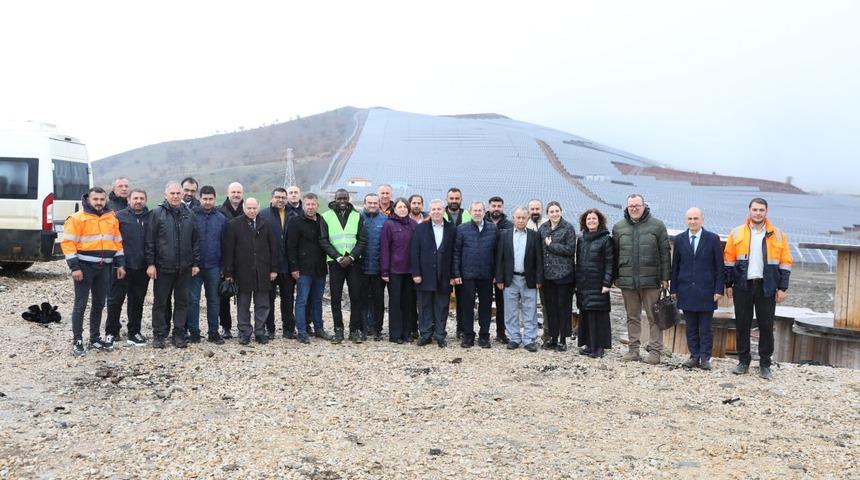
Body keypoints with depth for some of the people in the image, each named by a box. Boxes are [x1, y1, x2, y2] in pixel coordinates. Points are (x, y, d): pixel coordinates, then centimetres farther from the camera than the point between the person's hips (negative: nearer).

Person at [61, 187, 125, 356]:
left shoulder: (112, 218, 9)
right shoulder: (77, 218, -8)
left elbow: (117, 242, 15)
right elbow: (68, 243, -11)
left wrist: (120, 264, 8)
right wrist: (74, 267, -17)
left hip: (104, 267, 5)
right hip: (84, 266, -5)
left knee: (99, 304, 12)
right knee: (80, 304, -2)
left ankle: (95, 338, 22)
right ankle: (77, 341, 5)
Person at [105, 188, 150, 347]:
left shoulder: (150, 218, 7)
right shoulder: (120, 216, -2)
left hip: (142, 268, 3)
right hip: (122, 266, -3)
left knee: (137, 301, 11)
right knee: (115, 299, 5)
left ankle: (134, 332, 20)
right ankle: (111, 332, 18)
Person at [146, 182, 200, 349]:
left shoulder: (189, 215, 8)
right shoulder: (157, 213, -1)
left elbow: (195, 241, 11)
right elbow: (149, 241, -2)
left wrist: (196, 263, 6)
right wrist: (150, 263, -7)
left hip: (184, 267, 3)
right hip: (163, 267, -3)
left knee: (182, 302, 8)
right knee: (160, 302, 5)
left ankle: (179, 335, 17)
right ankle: (159, 335, 15)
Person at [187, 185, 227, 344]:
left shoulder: (221, 218, 6)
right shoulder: (191, 216, -2)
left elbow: (224, 244, 7)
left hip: (213, 266, 2)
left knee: (214, 300, 9)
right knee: (193, 299, 1)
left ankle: (213, 332, 18)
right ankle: (193, 332, 10)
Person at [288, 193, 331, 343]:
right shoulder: (296, 223, -5)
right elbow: (291, 246, -8)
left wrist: (326, 263, 10)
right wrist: (294, 267, -13)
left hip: (319, 269, 5)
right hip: (304, 269, -5)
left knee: (317, 300, 13)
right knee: (302, 301, -2)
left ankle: (318, 328, 22)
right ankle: (301, 332, 3)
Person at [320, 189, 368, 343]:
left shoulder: (357, 216, 8)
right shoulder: (326, 217, 4)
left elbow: (362, 240, 3)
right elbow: (323, 241, 0)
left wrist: (351, 257, -10)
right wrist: (338, 257, -10)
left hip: (353, 261, 1)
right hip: (335, 262, -1)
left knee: (356, 297, 0)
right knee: (336, 297, 2)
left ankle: (355, 329, 9)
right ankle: (338, 329, 10)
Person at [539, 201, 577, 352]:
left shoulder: (568, 228, -4)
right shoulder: (543, 228, 10)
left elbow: (571, 249, -11)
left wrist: (551, 245, -12)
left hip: (564, 274, -4)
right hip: (548, 274, 5)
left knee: (563, 306, 2)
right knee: (551, 307, 10)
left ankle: (563, 340, 9)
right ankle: (553, 338, 20)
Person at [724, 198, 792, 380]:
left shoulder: (778, 235, 3)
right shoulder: (736, 233, 4)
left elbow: (785, 262, 3)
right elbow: (729, 260, 5)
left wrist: (782, 288, -2)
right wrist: (728, 284, 1)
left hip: (767, 287, 0)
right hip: (743, 286, 0)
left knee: (766, 326, 4)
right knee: (743, 325, 6)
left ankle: (765, 365, 14)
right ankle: (743, 362, 17)